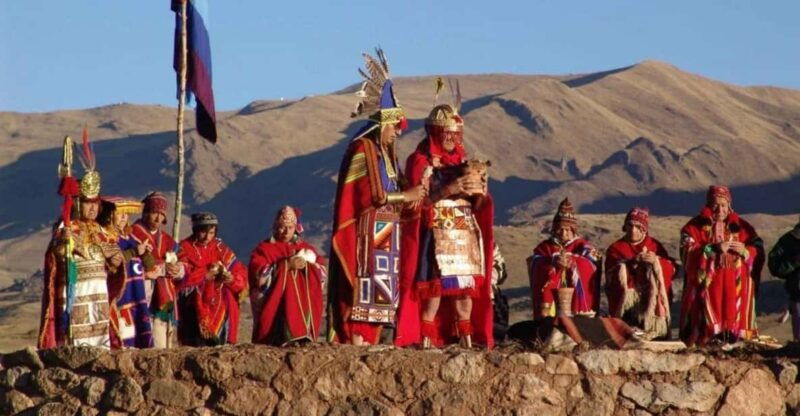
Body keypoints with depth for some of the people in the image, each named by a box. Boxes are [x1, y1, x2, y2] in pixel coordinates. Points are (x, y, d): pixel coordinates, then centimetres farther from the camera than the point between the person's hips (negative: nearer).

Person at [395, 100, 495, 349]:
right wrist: (450, 189, -20)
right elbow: (418, 200, -10)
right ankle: (426, 342, -13)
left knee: (467, 291, 0)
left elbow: (478, 206, 17)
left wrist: (478, 190, -6)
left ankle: (467, 342, 3)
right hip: (436, 237, -5)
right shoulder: (420, 161, 1)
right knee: (434, 291, -14)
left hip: (465, 238, 5)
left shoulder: (463, 161, 17)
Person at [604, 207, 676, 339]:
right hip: (626, 297, -2)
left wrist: (657, 261, -15)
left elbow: (671, 269, 5)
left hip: (652, 297, 2)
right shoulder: (616, 248, 11)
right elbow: (612, 276, -5)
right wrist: (632, 263, -18)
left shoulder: (654, 245, 17)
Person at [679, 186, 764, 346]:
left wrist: (745, 251, -10)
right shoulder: (695, 227, 7)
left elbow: (758, 253, 11)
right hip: (707, 287, -2)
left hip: (735, 289, 2)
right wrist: (713, 249, -15)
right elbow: (688, 253, -7)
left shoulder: (742, 227, 15)